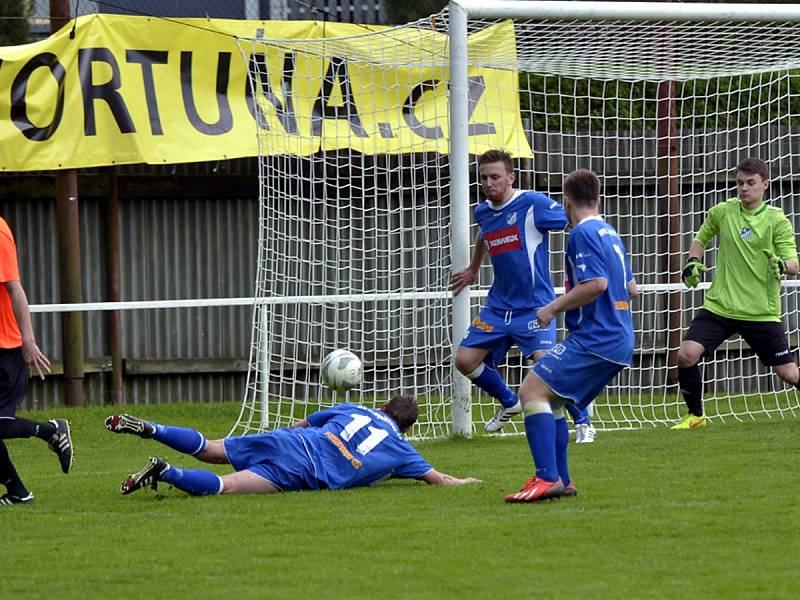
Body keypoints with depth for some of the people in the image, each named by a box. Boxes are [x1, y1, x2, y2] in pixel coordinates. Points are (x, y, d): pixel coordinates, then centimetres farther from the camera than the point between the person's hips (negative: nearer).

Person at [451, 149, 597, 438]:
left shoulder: (532, 203, -13)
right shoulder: (483, 212, 8)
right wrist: (472, 270, 44)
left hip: (534, 304, -7)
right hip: (498, 306, 7)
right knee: (465, 360, 2)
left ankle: (584, 424, -5)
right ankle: (509, 403, 27)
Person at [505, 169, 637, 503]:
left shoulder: (583, 233, -10)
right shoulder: (610, 234, 19)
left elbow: (596, 283, -21)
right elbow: (631, 289, 27)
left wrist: (554, 308, -11)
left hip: (594, 337, -10)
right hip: (618, 341, 10)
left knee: (532, 390, -17)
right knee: (550, 399, 20)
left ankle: (547, 478, -28)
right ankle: (561, 481, 21)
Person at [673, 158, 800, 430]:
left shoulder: (777, 221, -5)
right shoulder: (722, 212, 4)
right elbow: (700, 239, 23)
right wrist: (693, 262, 3)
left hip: (762, 312, -3)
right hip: (719, 306, 3)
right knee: (686, 355, -15)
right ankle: (695, 415, 7)